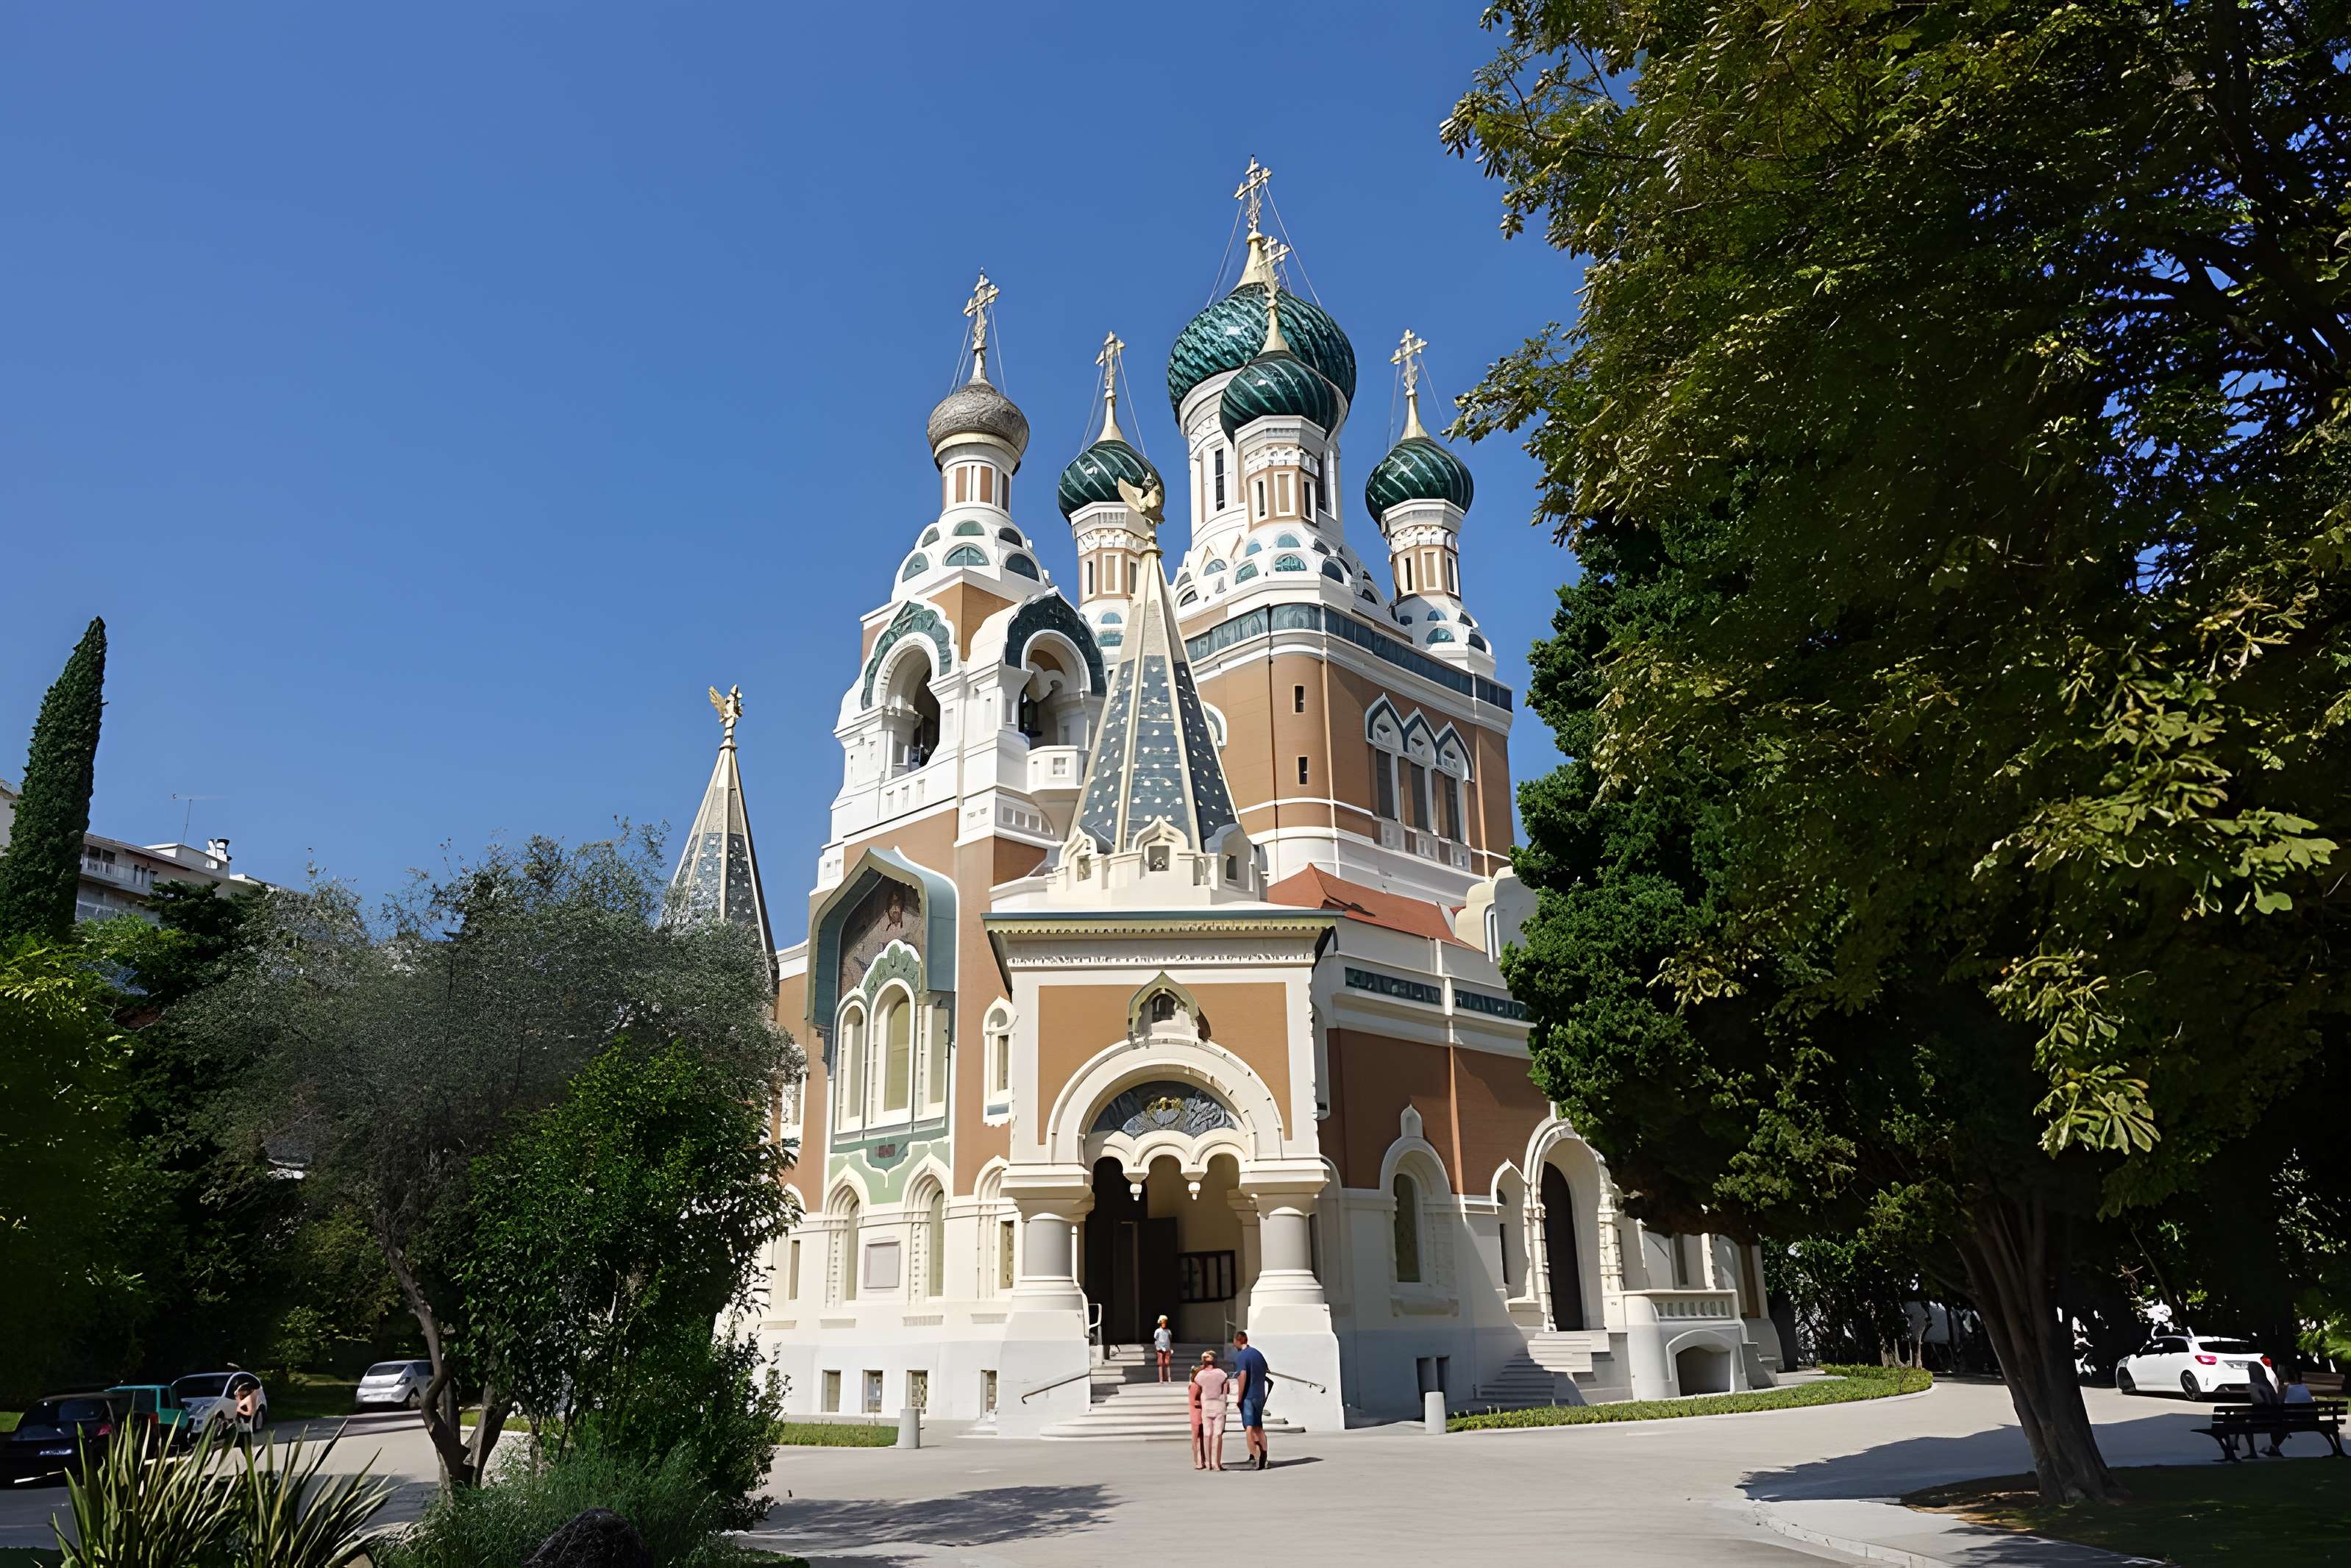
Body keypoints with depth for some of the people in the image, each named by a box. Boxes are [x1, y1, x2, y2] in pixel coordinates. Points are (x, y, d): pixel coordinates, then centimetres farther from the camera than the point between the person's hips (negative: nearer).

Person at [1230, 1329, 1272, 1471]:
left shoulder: (1241, 1356, -11)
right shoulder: (1258, 1353, 12)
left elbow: (1243, 1375, -21)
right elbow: (1267, 1371, 18)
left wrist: (1239, 1398, -16)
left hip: (1248, 1396, -7)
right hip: (1260, 1395, 7)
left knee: (1249, 1428, -7)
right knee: (1258, 1427, 15)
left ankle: (1256, 1457, -17)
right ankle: (1263, 1458, 9)